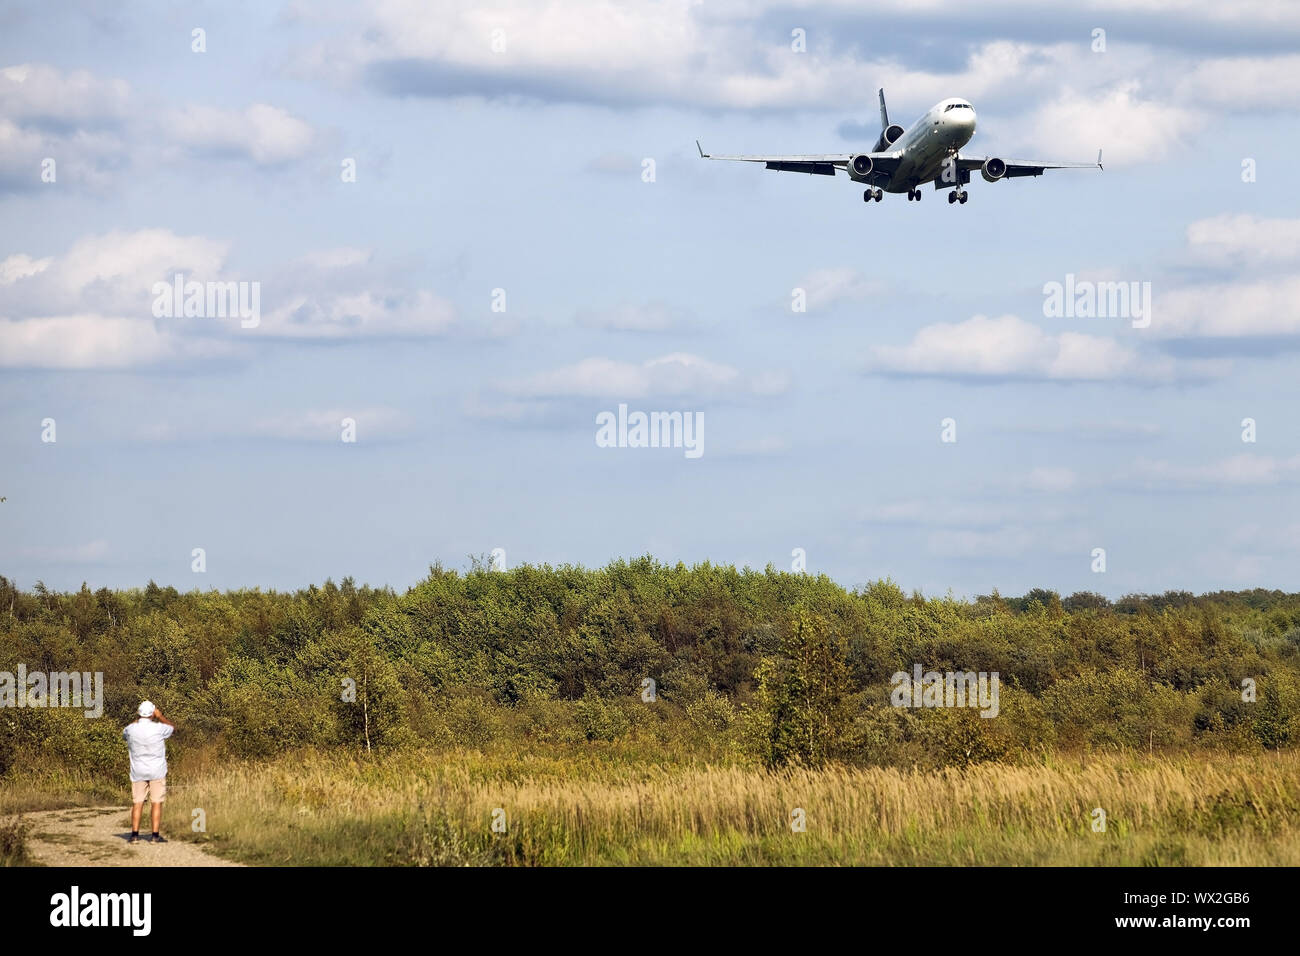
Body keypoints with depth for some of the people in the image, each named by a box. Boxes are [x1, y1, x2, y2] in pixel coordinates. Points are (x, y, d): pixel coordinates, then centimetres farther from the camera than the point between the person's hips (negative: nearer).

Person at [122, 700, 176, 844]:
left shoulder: (131, 729, -6)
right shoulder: (158, 729, -13)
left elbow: (124, 732, 20)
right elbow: (173, 728, 7)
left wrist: (138, 720, 19)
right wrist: (160, 717, 12)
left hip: (138, 772, 2)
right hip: (157, 771, -2)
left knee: (137, 803, 6)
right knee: (156, 803, 1)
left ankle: (135, 834, 2)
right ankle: (156, 835, -2)